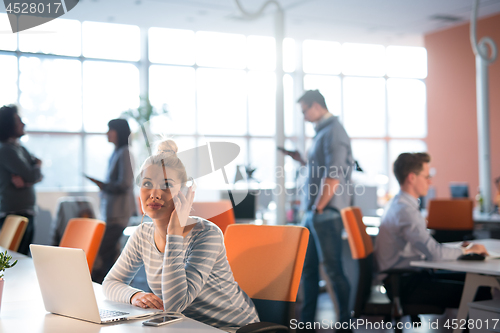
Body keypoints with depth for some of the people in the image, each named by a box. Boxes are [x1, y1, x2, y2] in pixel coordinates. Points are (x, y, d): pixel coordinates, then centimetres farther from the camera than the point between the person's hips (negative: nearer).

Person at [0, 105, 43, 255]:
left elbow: (38, 176, 11)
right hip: (13, 214, -9)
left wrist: (25, 179, -12)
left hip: (26, 213, 9)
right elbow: (31, 176, -19)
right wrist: (38, 165, 4)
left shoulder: (21, 149, 16)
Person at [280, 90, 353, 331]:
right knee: (308, 267, 13)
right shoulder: (322, 132, 17)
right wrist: (302, 161, 16)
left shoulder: (334, 131, -12)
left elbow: (334, 177, -20)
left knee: (332, 268, -4)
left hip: (326, 214, -10)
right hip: (313, 214, 10)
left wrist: (319, 207, -18)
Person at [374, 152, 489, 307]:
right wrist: (466, 250, -9)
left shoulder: (399, 204, 14)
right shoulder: (405, 211, -20)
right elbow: (434, 252, -25)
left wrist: (459, 248, 8)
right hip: (404, 284, -11)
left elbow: (426, 246, 19)